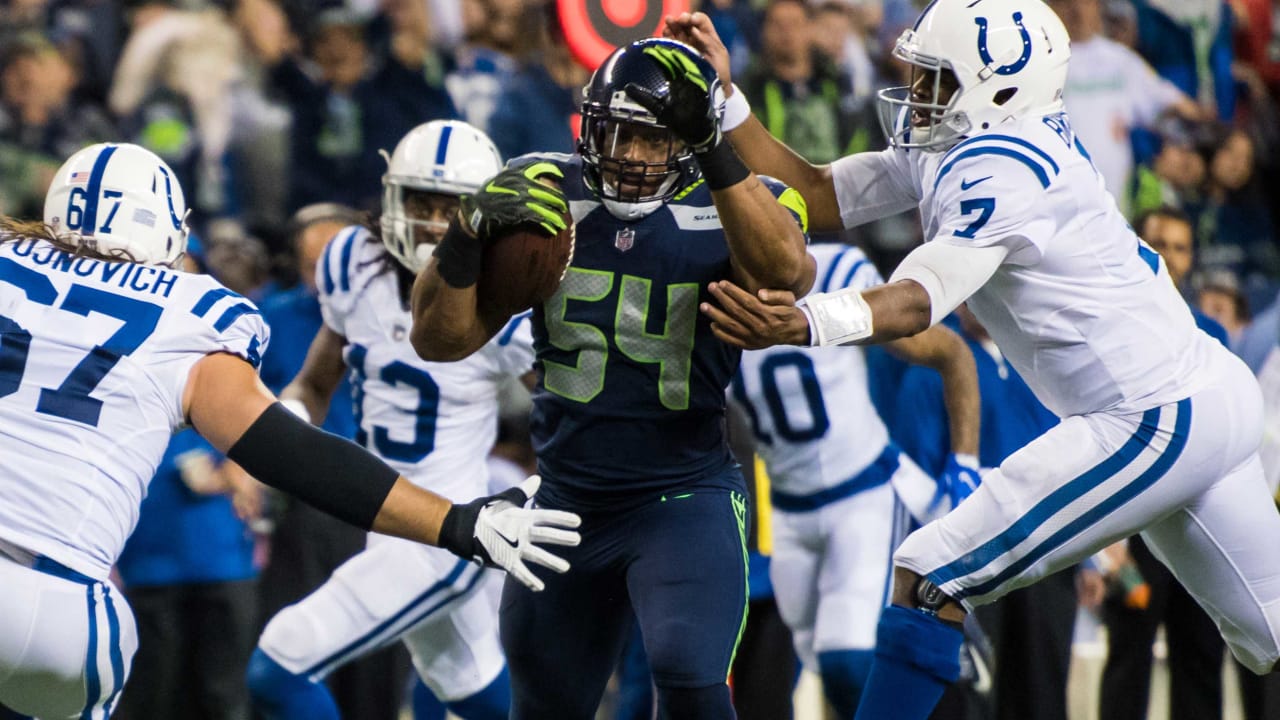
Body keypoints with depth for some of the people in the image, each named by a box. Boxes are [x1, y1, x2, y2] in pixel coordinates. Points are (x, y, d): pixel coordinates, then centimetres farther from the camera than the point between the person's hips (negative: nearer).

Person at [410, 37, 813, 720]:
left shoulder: (732, 208, -10)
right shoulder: (549, 195, -3)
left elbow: (783, 271, -35)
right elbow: (441, 339, -3)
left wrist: (712, 147, -39)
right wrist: (469, 234, -20)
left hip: (683, 501, -4)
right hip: (566, 503, 4)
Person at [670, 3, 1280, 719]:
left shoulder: (1000, 166, -17)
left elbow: (918, 302, -29)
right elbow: (817, 197, 12)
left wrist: (804, 324, -46)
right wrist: (725, 98, 7)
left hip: (1155, 423, -11)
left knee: (930, 581, -10)